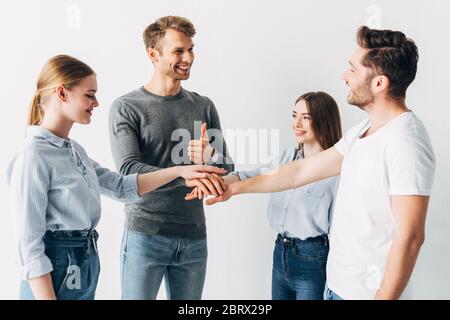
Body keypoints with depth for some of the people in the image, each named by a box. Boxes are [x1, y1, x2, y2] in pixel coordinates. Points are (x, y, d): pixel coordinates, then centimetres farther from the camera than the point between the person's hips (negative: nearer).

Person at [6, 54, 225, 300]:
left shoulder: (73, 150, 8)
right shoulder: (34, 156, -18)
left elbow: (121, 186, 13)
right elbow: (30, 244, -19)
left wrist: (179, 171, 6)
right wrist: (47, 297, -19)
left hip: (85, 273, 8)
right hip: (56, 275, -8)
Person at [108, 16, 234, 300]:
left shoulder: (204, 107, 9)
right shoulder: (126, 108, -3)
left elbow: (227, 168, 8)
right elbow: (128, 169, -16)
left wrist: (210, 158, -16)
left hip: (194, 238, 4)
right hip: (146, 236, -4)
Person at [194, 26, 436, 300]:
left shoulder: (405, 142, -22)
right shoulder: (363, 131, 6)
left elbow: (410, 237, -23)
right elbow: (300, 172, 11)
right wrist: (236, 187, 13)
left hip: (366, 291, -8)